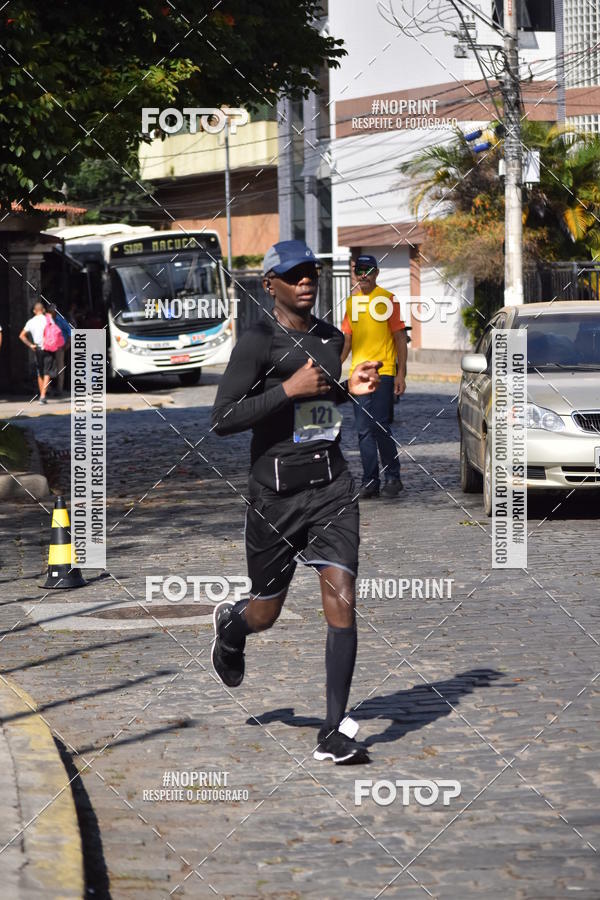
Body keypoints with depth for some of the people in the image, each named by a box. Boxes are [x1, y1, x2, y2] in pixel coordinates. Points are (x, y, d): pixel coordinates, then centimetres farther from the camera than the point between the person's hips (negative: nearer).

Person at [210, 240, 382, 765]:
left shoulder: (333, 339, 10)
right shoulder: (258, 342, -10)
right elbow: (223, 420, -17)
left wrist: (351, 389, 9)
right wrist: (289, 388, -22)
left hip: (332, 486, 4)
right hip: (277, 491, -4)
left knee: (341, 600, -12)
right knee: (265, 613, 12)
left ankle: (334, 733, -9)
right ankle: (231, 625, 52)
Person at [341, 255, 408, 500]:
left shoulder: (387, 299, -1)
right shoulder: (351, 302, 13)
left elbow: (400, 337, -1)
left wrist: (401, 374, -7)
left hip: (383, 372, -5)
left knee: (380, 427, -10)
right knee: (364, 431, 4)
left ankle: (392, 477, 3)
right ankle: (370, 482, 9)